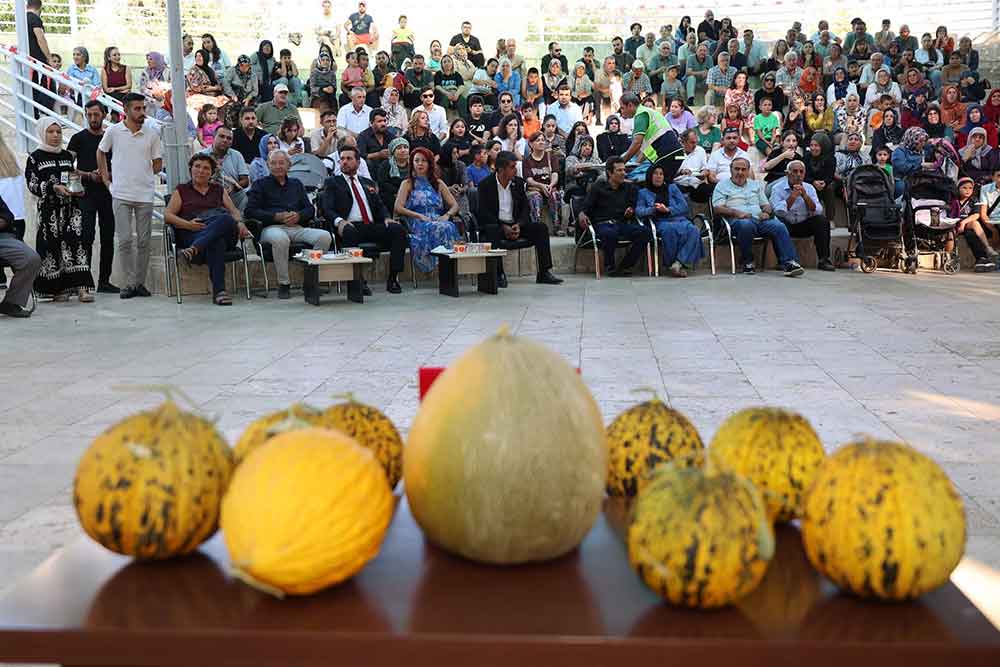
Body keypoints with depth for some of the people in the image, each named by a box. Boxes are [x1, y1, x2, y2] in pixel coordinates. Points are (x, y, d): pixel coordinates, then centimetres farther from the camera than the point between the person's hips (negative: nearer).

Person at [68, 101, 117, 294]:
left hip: (108, 193, 3)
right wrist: (89, 175, -12)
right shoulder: (79, 138, 5)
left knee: (108, 237, 4)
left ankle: (104, 281, 11)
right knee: (87, 236, -11)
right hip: (86, 193, -3)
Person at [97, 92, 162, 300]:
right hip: (121, 194, -1)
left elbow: (158, 166, 9)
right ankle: (130, 283, 3)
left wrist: (142, 174, 7)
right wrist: (106, 178, 13)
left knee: (143, 241, 4)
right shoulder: (113, 131, 2)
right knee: (125, 240, -3)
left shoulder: (152, 133, 3)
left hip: (145, 195, 1)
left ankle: (140, 282, 13)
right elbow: (101, 152, 18)